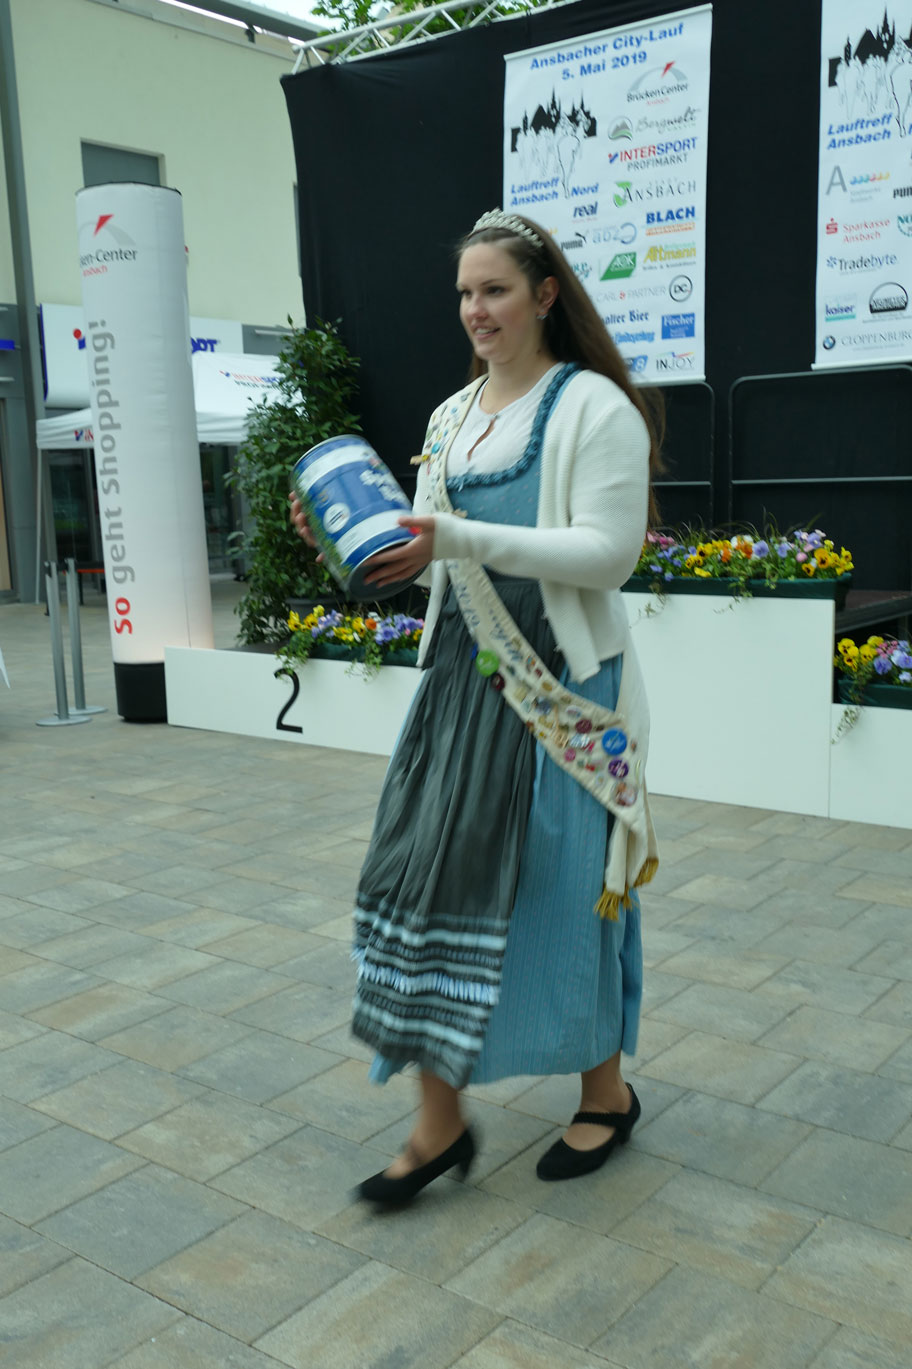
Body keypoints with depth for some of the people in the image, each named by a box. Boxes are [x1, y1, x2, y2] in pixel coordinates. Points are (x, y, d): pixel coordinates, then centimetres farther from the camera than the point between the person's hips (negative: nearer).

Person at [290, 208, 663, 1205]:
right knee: (429, 870, 2)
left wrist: (459, 538, -25)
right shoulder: (453, 416, 14)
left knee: (562, 886, 3)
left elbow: (609, 553, -18)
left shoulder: (593, 406, -8)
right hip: (463, 674, 6)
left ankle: (607, 1093, 28)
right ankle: (440, 1123, 16)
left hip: (561, 684, -6)